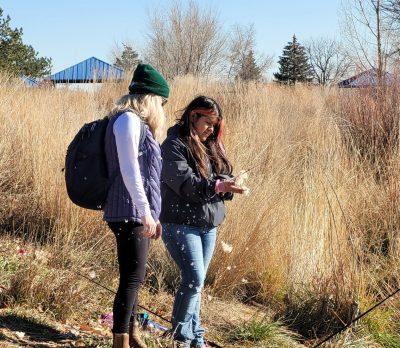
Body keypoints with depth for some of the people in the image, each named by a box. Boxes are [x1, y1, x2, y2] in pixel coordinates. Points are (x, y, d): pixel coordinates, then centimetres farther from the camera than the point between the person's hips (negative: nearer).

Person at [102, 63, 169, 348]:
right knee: (133, 277, -10)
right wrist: (145, 212, -20)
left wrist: (151, 214, 21)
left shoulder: (138, 122, 20)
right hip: (130, 212, -10)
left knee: (133, 277, 15)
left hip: (139, 213, 10)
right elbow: (129, 170, -17)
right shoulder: (128, 119, -10)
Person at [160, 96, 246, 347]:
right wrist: (217, 185, -31)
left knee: (196, 283, 12)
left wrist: (230, 185, -12)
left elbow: (224, 175, 12)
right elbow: (185, 183, -20)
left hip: (209, 225, 7)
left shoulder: (213, 146, 13)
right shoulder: (174, 145, -10)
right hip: (181, 225, -7)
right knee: (194, 280, -13)